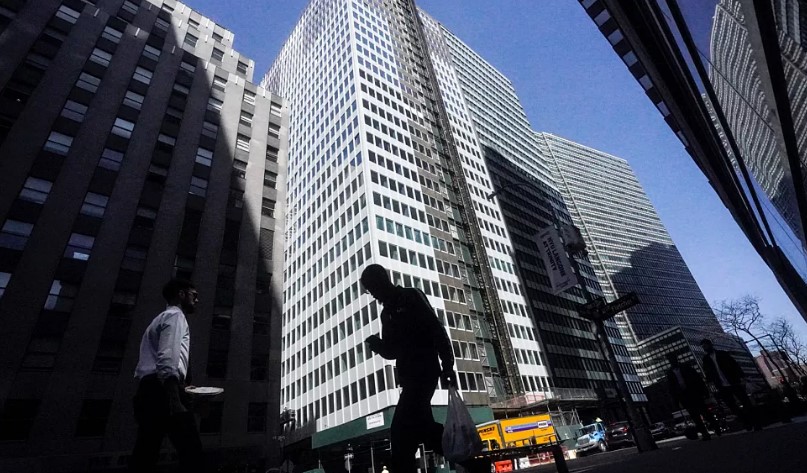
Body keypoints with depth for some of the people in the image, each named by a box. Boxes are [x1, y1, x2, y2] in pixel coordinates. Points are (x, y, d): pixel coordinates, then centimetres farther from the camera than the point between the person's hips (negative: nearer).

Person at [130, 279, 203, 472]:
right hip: (163, 389, -10)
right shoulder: (175, 315, 0)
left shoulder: (161, 318, 30)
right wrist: (173, 396, -23)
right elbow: (167, 358, -16)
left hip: (147, 390, 10)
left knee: (144, 456, 7)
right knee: (190, 450, -11)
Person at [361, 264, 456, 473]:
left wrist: (447, 365, -19)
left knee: (400, 430, -15)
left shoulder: (412, 296, -1)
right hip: (409, 376, 8)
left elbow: (436, 330, -10)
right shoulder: (387, 313, 20)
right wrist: (377, 344, -4)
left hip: (424, 370, -8)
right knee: (422, 427, 10)